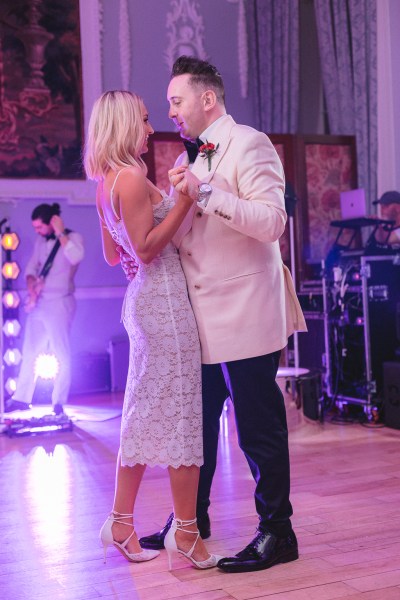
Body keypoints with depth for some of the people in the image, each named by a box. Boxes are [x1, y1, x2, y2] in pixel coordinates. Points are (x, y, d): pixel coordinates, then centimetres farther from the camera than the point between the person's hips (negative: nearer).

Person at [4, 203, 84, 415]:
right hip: (38, 304, 7)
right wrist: (31, 285, -3)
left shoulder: (73, 237, -6)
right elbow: (32, 266, 16)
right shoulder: (40, 241, 12)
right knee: (29, 353, 11)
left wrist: (60, 233, -20)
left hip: (59, 303, -7)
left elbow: (76, 257, -27)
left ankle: (59, 403, 3)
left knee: (61, 355, -2)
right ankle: (21, 399, 20)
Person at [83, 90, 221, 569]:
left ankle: (121, 524, 21)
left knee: (146, 413, 14)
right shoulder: (132, 178, -14)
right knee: (180, 412, -2)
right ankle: (186, 533, 8)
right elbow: (146, 249, -18)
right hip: (163, 298, -10)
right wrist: (184, 201, -18)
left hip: (143, 297, 10)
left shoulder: (106, 184, 14)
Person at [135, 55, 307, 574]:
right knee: (196, 423, 16)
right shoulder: (188, 160, 18)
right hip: (202, 318, 9)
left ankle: (277, 532, 15)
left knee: (259, 429, 1)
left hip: (244, 314, -8)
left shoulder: (249, 144, -7)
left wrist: (204, 195, -24)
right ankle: (193, 520, 32)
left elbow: (272, 220, -20)